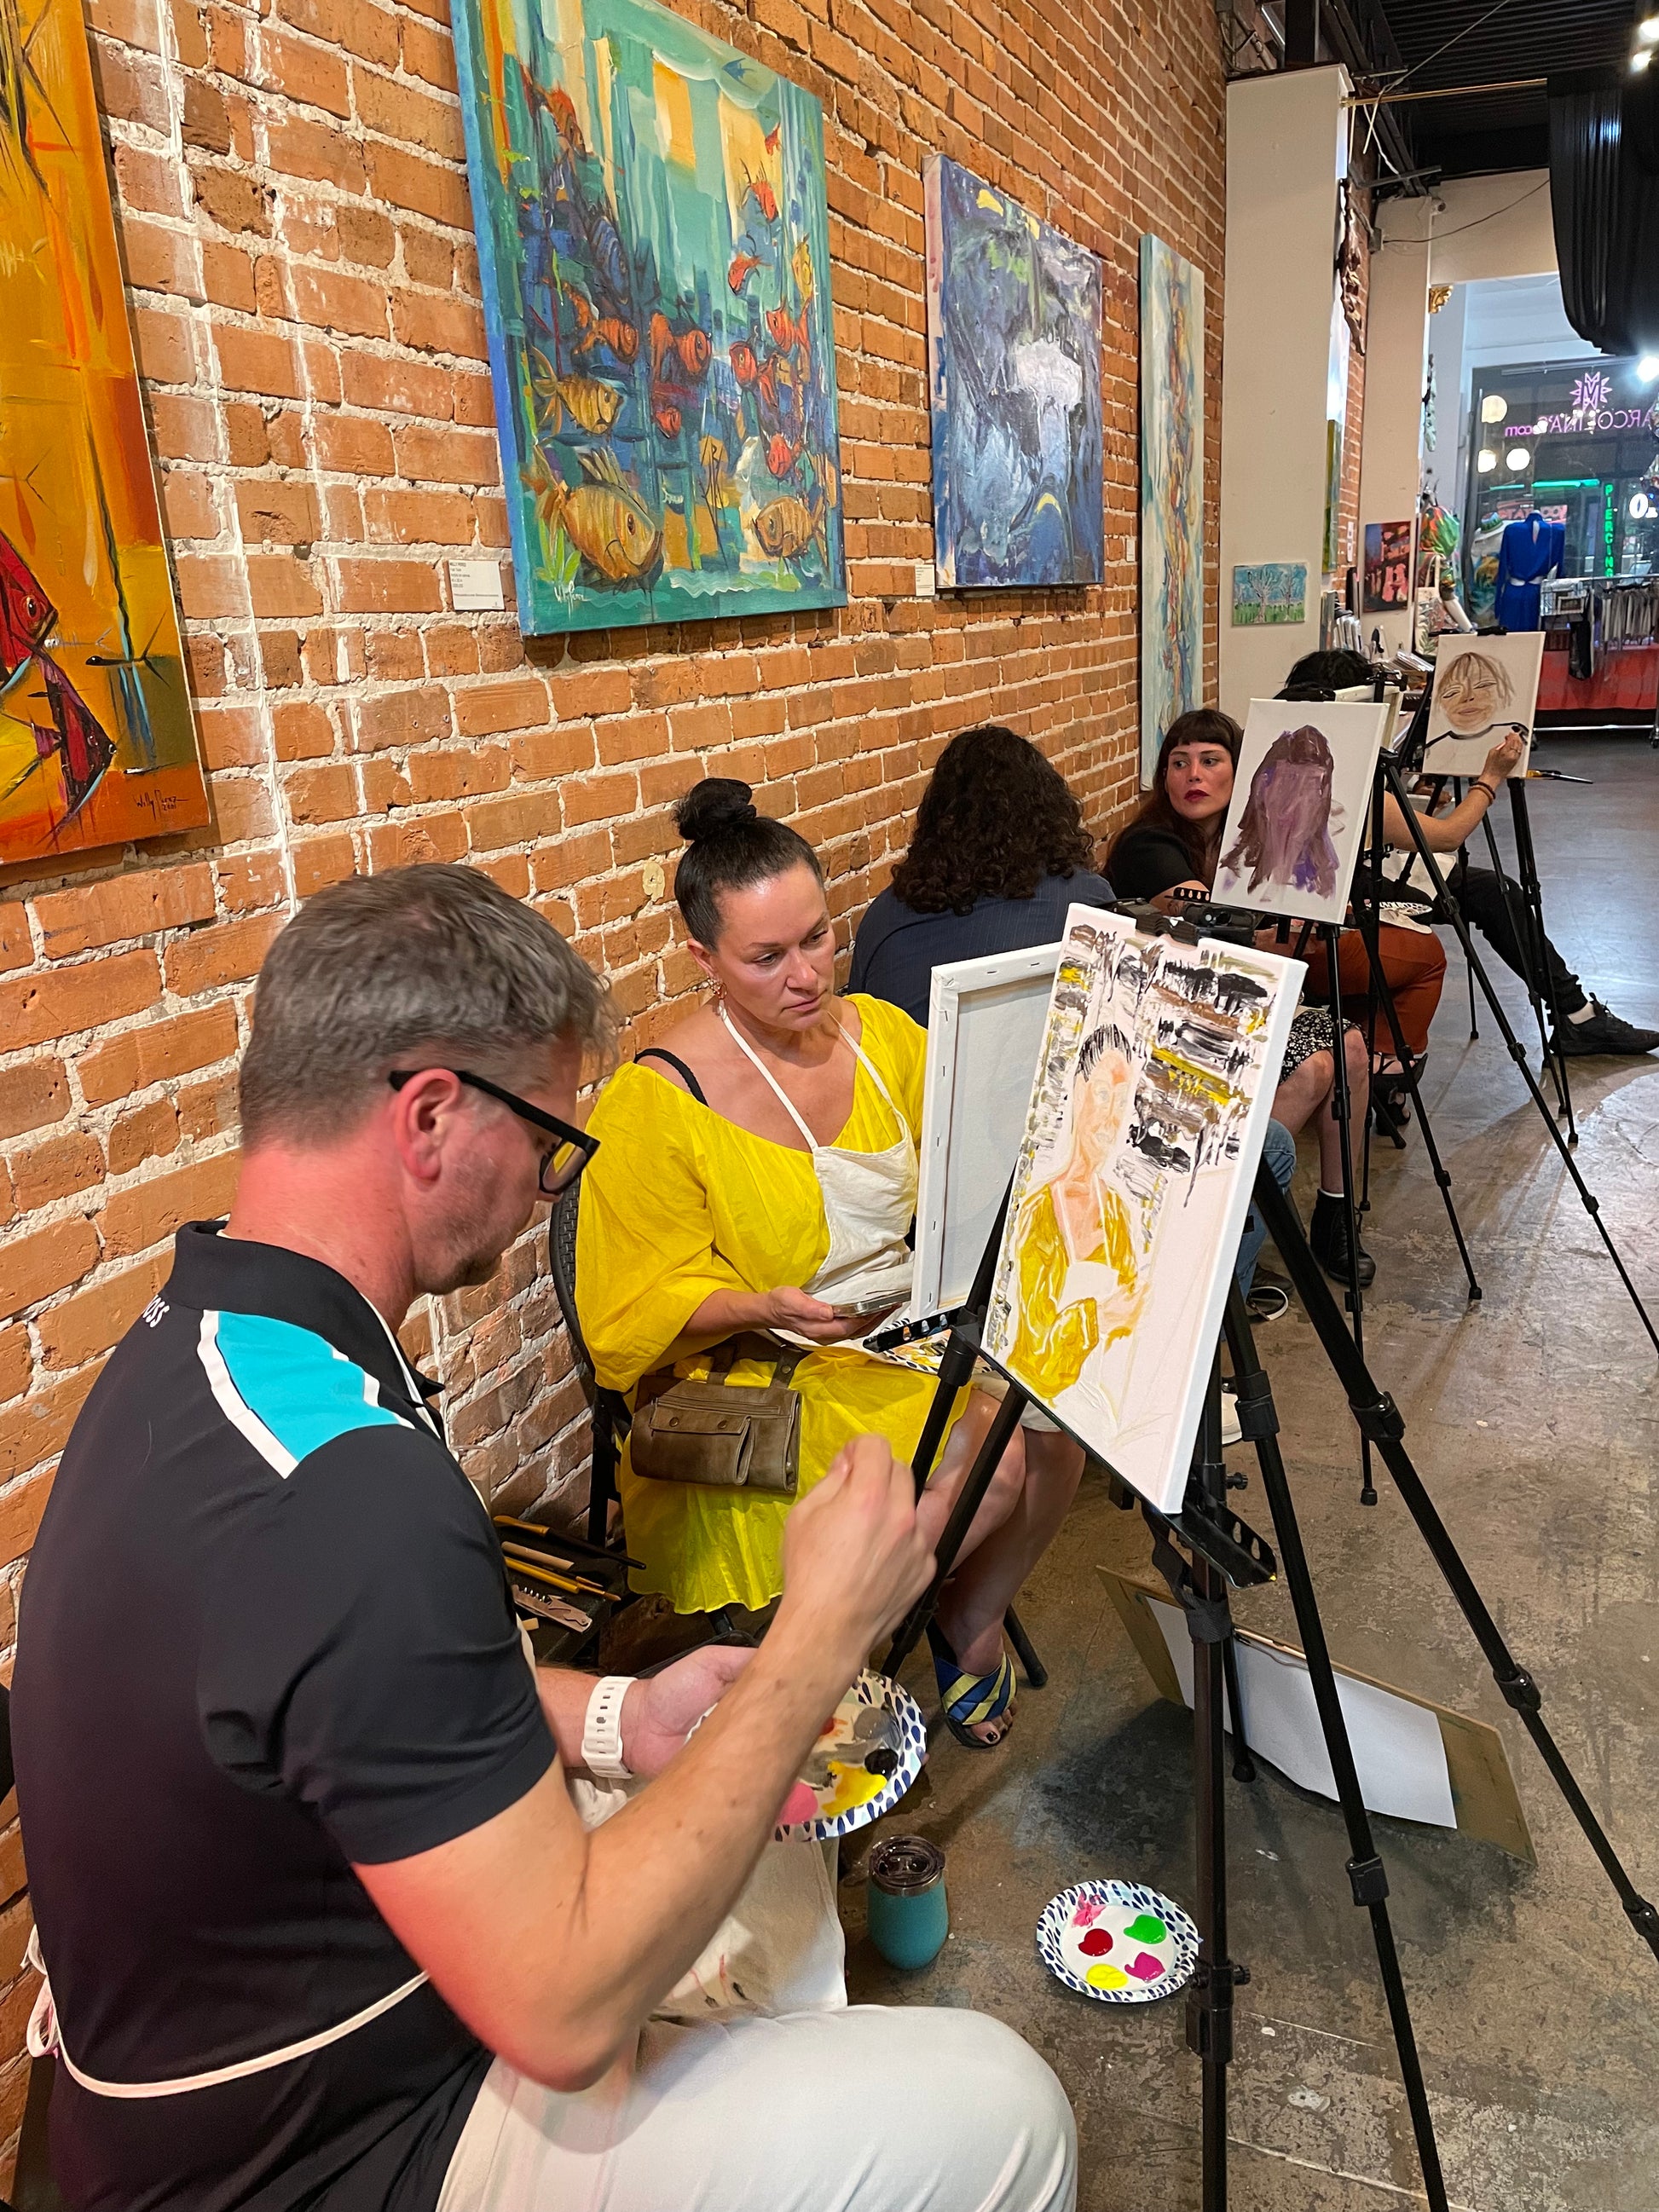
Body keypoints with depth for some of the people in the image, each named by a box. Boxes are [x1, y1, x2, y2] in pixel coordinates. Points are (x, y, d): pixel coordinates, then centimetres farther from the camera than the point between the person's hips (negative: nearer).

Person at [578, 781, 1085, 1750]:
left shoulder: (879, 1033, 4)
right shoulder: (657, 1104, -14)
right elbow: (638, 1314, -10)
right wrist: (767, 1307, -27)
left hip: (912, 1334, 6)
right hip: (760, 1381, -6)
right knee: (992, 1459, -24)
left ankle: (973, 1612, 9)